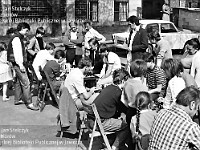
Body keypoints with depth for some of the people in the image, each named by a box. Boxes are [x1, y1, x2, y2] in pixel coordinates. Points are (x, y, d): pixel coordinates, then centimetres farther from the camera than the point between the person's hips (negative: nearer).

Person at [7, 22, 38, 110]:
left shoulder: (19, 38, 17)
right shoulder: (16, 39, -15)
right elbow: (16, 53, -21)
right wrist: (21, 65, -22)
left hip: (19, 64, 11)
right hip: (18, 64, -11)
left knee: (18, 82, 17)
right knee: (26, 83, -11)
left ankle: (18, 99, 27)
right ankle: (29, 103, -11)